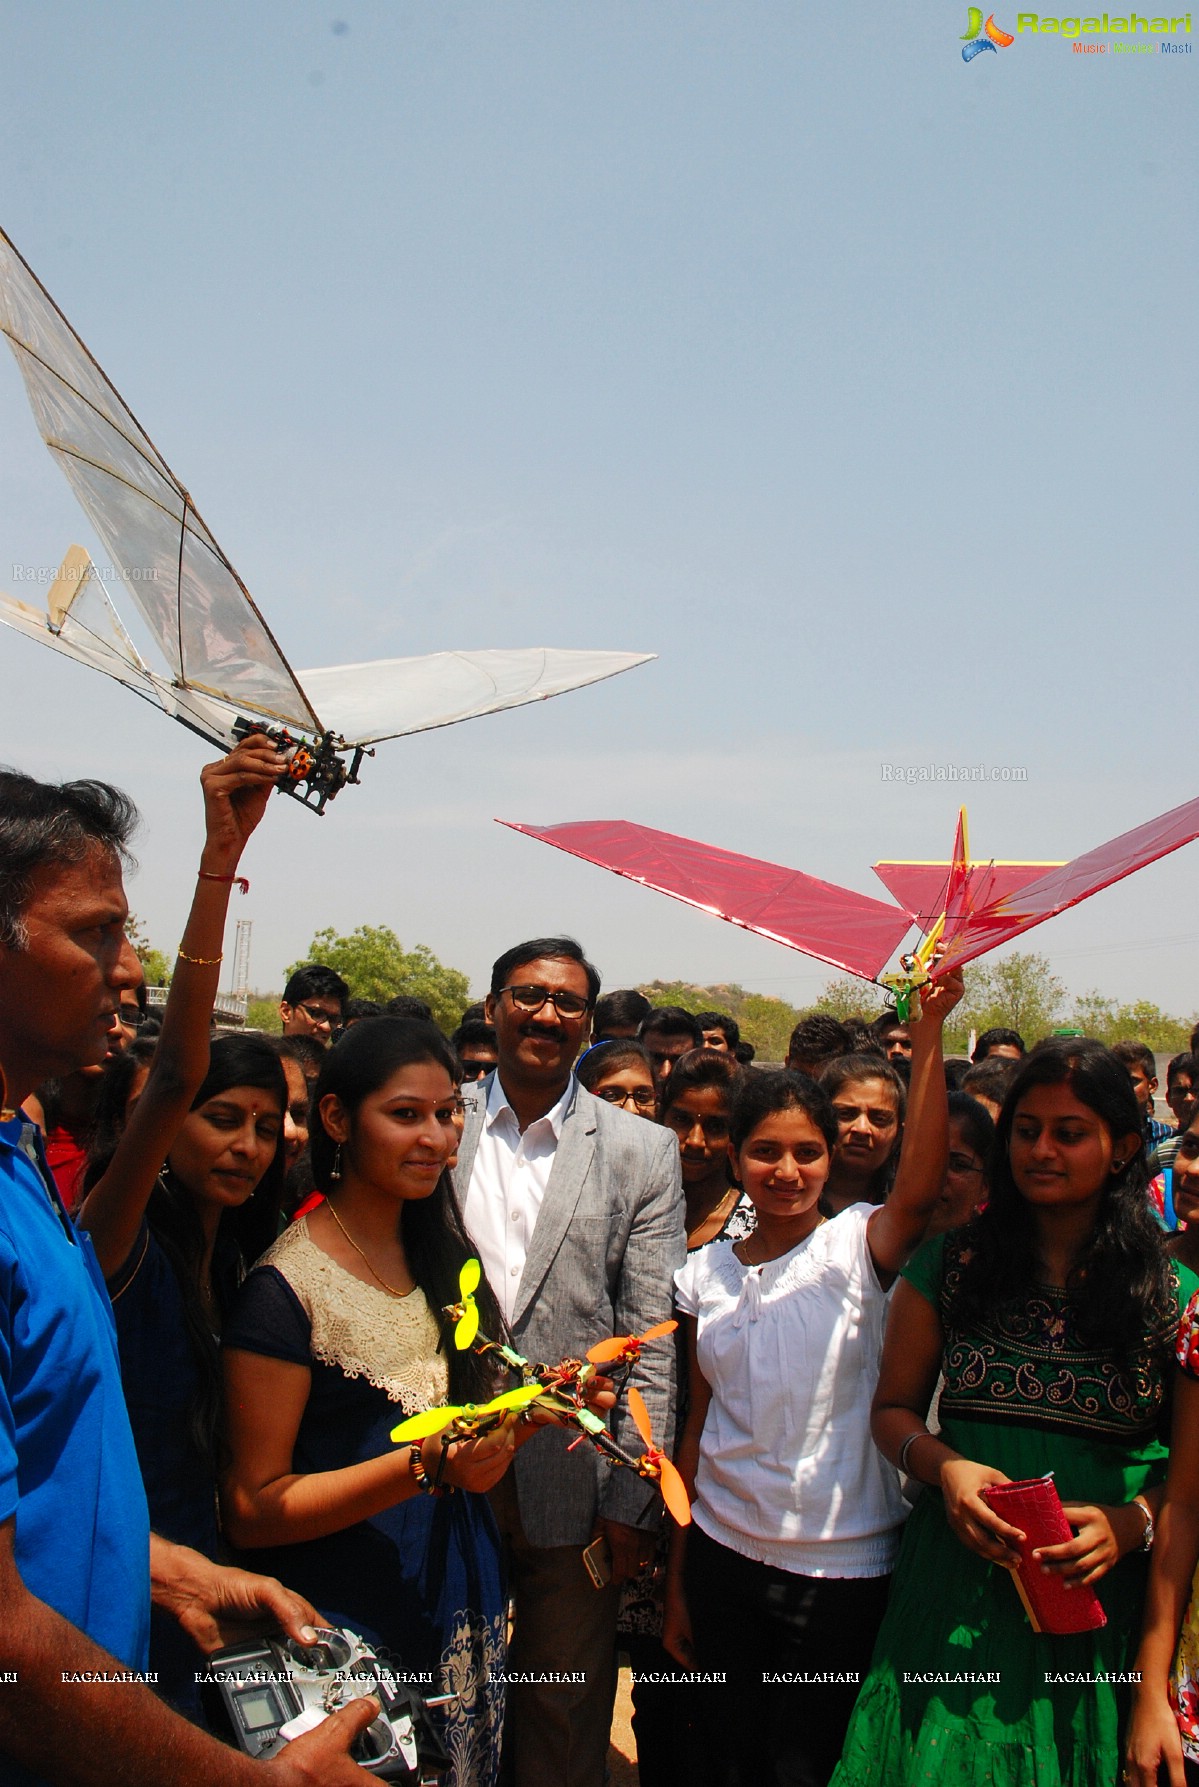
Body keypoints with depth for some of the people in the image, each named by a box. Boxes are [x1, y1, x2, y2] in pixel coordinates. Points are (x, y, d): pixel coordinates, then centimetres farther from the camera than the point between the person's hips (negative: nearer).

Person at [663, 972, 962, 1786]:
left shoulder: (859, 1245, -8)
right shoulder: (705, 1272, 3)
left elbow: (920, 1187, -30)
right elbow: (699, 1423, 8)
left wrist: (928, 1031, -39)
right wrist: (677, 1580, 10)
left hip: (844, 1566, -3)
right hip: (724, 1555, 3)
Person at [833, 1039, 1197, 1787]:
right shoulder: (953, 1264, 3)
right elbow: (893, 1407, 9)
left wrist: (1130, 1525, -14)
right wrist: (944, 1467, -11)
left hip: (1100, 1597, 0)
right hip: (959, 1587, 1)